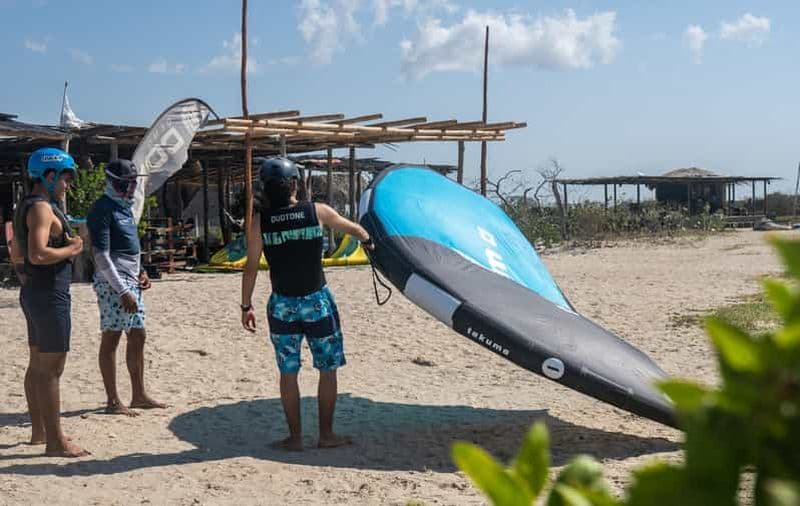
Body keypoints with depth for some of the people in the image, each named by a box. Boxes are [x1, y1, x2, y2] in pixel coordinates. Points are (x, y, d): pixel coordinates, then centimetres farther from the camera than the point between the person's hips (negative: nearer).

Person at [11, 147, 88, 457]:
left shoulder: (25, 207, 15)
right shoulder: (41, 208, -17)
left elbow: (17, 254, 23)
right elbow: (38, 255, -29)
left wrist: (61, 244, 15)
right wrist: (70, 249, -14)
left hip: (32, 291, 11)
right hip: (50, 294, -11)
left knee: (37, 365, 17)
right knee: (51, 369, -7)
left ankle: (40, 431, 28)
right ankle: (55, 442, -2)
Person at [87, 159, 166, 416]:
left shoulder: (125, 206, 16)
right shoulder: (103, 209, -12)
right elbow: (101, 255, -17)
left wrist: (141, 273, 10)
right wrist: (122, 291, -19)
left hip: (132, 281, 9)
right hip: (113, 283, -9)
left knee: (137, 337, 11)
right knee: (111, 339, -3)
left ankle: (139, 395, 20)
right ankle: (113, 401, 3)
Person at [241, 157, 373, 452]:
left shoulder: (259, 221, -5)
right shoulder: (318, 212, -6)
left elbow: (251, 268, -4)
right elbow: (353, 228, 12)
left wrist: (246, 306, 7)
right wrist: (367, 239, 34)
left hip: (282, 305, 1)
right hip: (317, 301, -1)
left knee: (288, 373, 11)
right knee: (328, 369, 12)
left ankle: (295, 437, 17)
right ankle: (326, 435, 18)